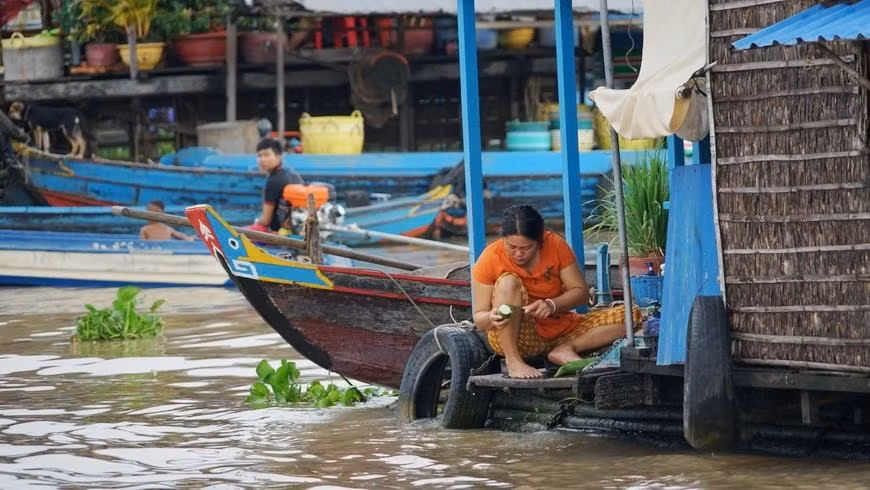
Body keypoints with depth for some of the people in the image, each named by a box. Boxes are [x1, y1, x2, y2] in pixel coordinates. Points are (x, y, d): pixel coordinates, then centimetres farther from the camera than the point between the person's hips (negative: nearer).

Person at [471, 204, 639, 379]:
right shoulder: (489, 260, -14)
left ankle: (566, 350, -18)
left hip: (560, 330, 3)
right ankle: (513, 361, -29)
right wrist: (491, 318, -35)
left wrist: (551, 305, -26)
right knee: (509, 281, -32)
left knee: (630, 316, -13)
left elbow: (581, 292, -7)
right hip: (516, 337, -3)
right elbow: (479, 319, -11)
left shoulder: (556, 245, -8)